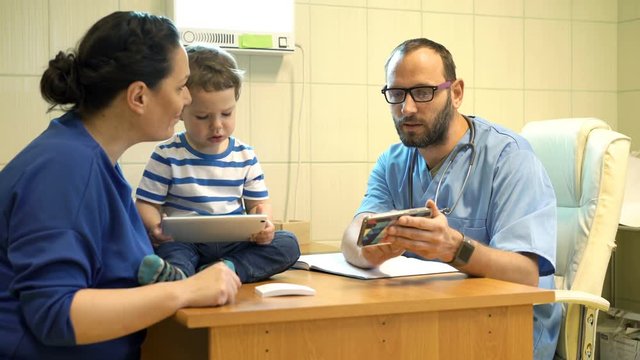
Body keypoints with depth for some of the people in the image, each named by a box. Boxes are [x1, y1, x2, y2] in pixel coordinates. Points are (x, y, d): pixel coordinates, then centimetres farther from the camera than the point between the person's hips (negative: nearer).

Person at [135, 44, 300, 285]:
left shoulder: (245, 157, 11)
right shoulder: (168, 156, 1)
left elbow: (258, 202, 14)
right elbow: (146, 204, 1)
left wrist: (264, 224, -11)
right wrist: (155, 227, -24)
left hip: (234, 244, 4)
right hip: (185, 242, -3)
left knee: (288, 244, -20)